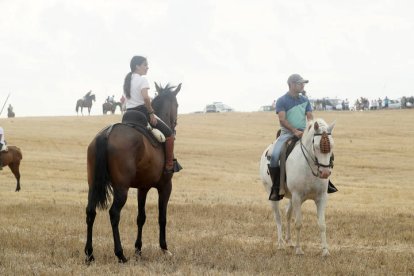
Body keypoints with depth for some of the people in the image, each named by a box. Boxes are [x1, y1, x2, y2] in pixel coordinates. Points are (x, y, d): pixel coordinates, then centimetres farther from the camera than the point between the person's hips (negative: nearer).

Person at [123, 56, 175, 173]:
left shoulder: (127, 80, 14)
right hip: (142, 111, -8)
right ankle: (169, 165, -2)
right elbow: (145, 97, -27)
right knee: (169, 133, 2)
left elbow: (123, 99, 19)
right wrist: (151, 113, -17)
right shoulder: (142, 80, -11)